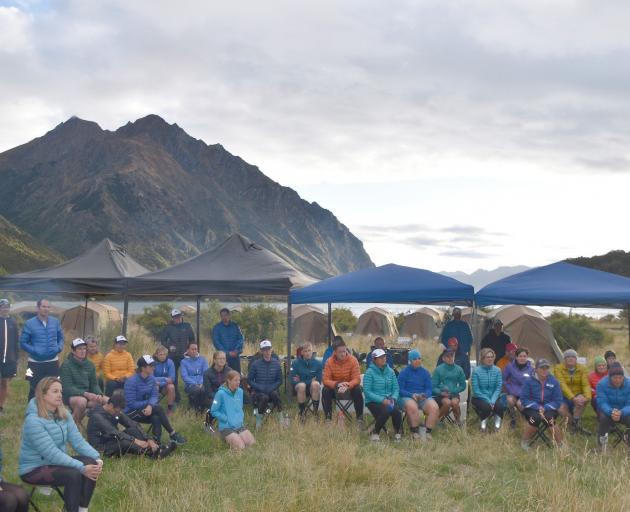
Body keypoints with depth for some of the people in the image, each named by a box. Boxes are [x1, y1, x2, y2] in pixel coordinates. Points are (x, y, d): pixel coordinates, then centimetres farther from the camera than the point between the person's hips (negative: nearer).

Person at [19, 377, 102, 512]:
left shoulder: (64, 414, 1)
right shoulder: (33, 421, -24)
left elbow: (78, 441, -4)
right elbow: (52, 453, -29)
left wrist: (96, 457, -22)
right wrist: (81, 468, -33)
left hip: (57, 462, 8)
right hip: (35, 469, -7)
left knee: (91, 463, -17)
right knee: (73, 474, -31)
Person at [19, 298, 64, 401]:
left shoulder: (55, 322, 4)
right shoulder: (29, 324, -7)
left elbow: (61, 338, 14)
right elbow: (23, 343, -5)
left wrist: (59, 348, -7)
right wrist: (35, 351, -18)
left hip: (53, 362, 3)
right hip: (36, 363, -3)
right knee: (34, 389, 4)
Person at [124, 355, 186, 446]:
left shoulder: (151, 378, 1)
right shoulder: (131, 381, -19)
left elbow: (154, 396, -5)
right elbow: (131, 403, -22)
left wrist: (150, 406, -27)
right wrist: (148, 403, -13)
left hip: (145, 409, 6)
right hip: (131, 413, -6)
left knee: (156, 418, -30)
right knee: (157, 408, -28)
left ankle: (157, 442, -35)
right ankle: (173, 434, -20)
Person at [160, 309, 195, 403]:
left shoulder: (187, 326, 3)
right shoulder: (168, 328, 0)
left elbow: (192, 340, 9)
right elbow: (162, 340, 5)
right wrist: (169, 346, -11)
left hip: (185, 355, 0)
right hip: (173, 356, 0)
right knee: (174, 377, 4)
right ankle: (176, 398, 15)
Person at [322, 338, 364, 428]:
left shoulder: (353, 360, -14)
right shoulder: (329, 362, -13)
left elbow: (357, 379, -17)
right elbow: (326, 380, -16)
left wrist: (348, 385, -37)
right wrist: (337, 384, -35)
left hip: (350, 386, -1)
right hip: (334, 387, 1)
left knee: (357, 390, -32)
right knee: (325, 390, -29)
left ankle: (359, 419, -22)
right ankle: (328, 418, -20)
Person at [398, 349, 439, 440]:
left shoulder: (425, 372, 14)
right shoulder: (404, 372, 3)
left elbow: (429, 388, 10)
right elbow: (400, 390, -2)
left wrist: (424, 395, -13)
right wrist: (412, 395, -18)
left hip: (424, 397, 3)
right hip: (407, 397, -3)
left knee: (434, 408, -27)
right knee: (412, 407, -38)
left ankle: (428, 432, -23)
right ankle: (415, 433, -27)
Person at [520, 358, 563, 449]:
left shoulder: (554, 381, 1)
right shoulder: (529, 381, -3)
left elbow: (558, 401, 1)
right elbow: (524, 399, -4)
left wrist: (545, 408, -15)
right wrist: (537, 407, -17)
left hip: (549, 409, 1)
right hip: (532, 408, -1)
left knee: (549, 418, -33)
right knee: (536, 418, -34)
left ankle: (560, 444, -18)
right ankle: (524, 442, -12)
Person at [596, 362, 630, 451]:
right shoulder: (602, 384, -18)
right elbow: (602, 403, -22)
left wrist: (621, 413, -41)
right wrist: (611, 412, -43)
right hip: (608, 410, -1)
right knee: (603, 417, -34)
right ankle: (602, 440, -7)